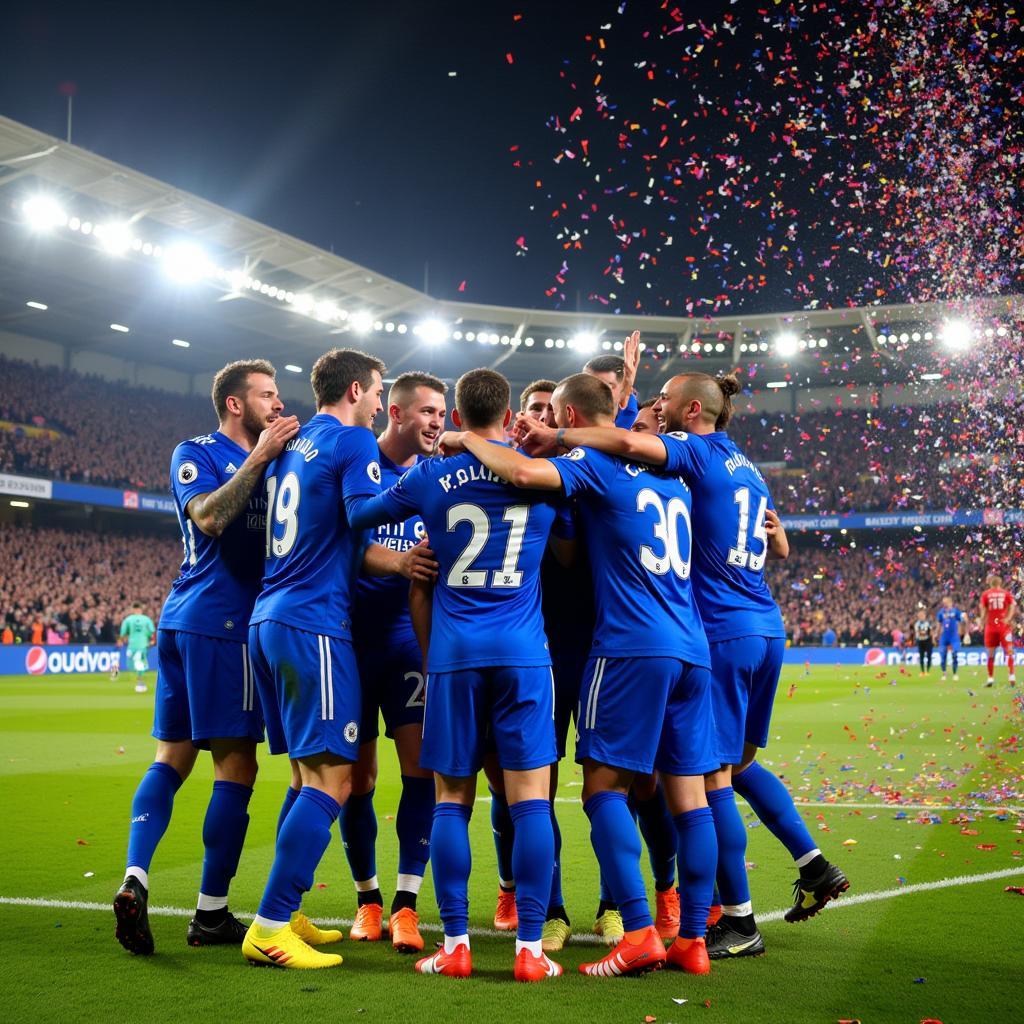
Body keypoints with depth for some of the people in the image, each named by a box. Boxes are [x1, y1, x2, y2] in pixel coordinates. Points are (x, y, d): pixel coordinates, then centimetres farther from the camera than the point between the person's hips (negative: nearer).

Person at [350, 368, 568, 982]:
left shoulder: (429, 478, 3)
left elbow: (359, 518, 15)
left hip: (454, 653, 0)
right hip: (523, 653, 0)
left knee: (452, 799, 7)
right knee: (530, 798, 1)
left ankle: (455, 943, 6)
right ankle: (530, 948, 0)